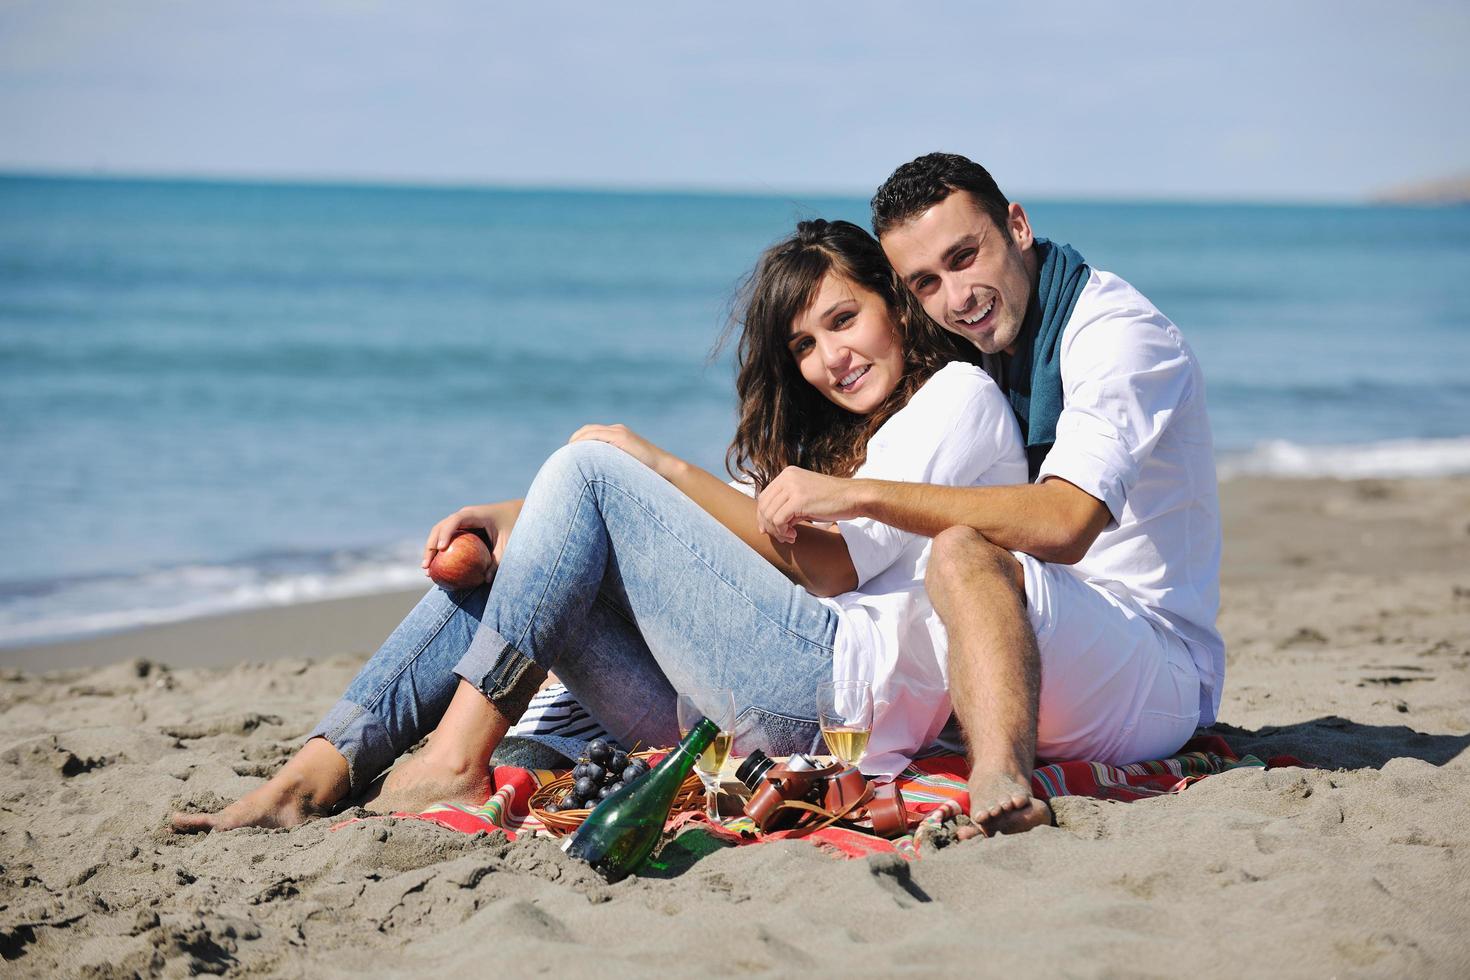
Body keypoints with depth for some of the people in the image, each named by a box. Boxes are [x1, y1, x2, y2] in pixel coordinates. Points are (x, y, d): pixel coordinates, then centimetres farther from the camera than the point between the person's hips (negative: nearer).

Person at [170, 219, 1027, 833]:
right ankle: (317, 774, -10)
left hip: (851, 683, -8)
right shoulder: (830, 438, 31)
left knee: (592, 469, -13)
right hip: (759, 722, 9)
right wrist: (515, 520, 4)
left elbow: (831, 564, -8)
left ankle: (457, 763, -19)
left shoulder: (960, 396, 6)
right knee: (499, 572, 3)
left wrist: (661, 468, -8)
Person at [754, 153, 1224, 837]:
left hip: (1163, 675, -9)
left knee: (964, 554, -36)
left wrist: (860, 495, -31)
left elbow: (1063, 524, -31)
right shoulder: (995, 351, 14)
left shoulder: (1114, 332, -14)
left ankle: (1001, 794, -57)